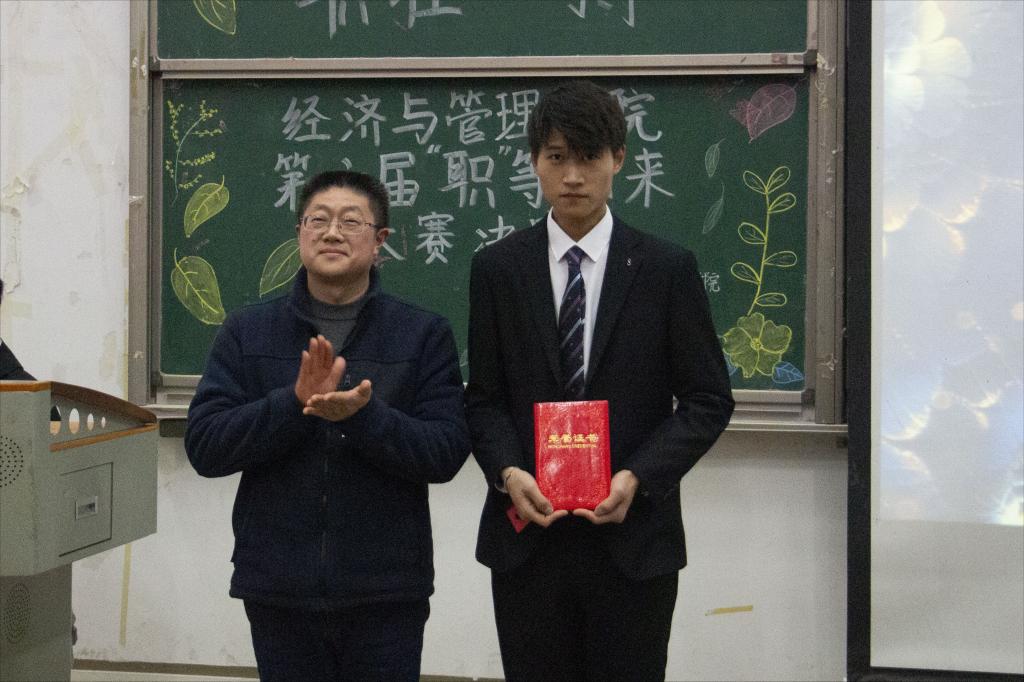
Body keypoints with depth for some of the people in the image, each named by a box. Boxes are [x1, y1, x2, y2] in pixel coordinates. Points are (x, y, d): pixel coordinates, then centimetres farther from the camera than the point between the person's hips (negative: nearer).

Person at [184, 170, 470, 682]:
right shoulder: (246, 332, 6)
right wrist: (295, 403, -17)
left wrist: (362, 415, -22)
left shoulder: (424, 335, 1)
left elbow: (446, 454, -6)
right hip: (278, 589, 1)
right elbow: (203, 447, -3)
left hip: (386, 594, -1)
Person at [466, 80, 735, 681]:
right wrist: (508, 473, -11)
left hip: (633, 537, -1)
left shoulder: (667, 269, 1)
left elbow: (709, 400, 1)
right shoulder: (498, 268, 6)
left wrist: (637, 477, -13)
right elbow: (484, 397, 8)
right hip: (527, 537, 1)